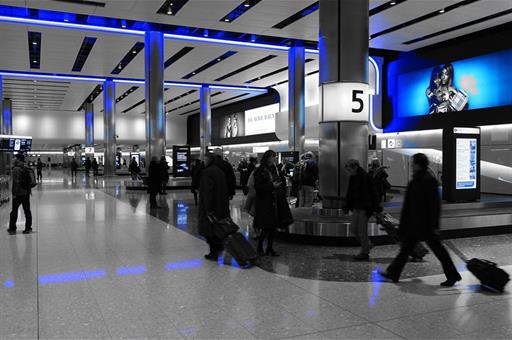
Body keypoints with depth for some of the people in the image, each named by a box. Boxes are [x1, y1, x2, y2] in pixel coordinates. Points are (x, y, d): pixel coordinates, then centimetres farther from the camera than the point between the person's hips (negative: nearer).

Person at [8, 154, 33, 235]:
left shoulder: (16, 169, -14)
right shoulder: (25, 169, 10)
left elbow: (17, 182, -19)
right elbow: (30, 181, 14)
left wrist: (14, 194, -16)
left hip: (18, 194, -7)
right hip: (26, 193, 7)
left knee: (14, 211, 3)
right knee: (27, 211, 9)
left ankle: (12, 229, 10)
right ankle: (28, 228, 12)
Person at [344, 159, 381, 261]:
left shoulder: (365, 177, -15)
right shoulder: (353, 178, 8)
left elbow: (373, 193, -15)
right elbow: (350, 193, 15)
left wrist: (376, 208, -15)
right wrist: (347, 206, 15)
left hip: (364, 207, -8)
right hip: (356, 206, 8)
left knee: (362, 229, -4)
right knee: (354, 226, 9)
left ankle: (365, 253, 7)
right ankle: (367, 245, 26)